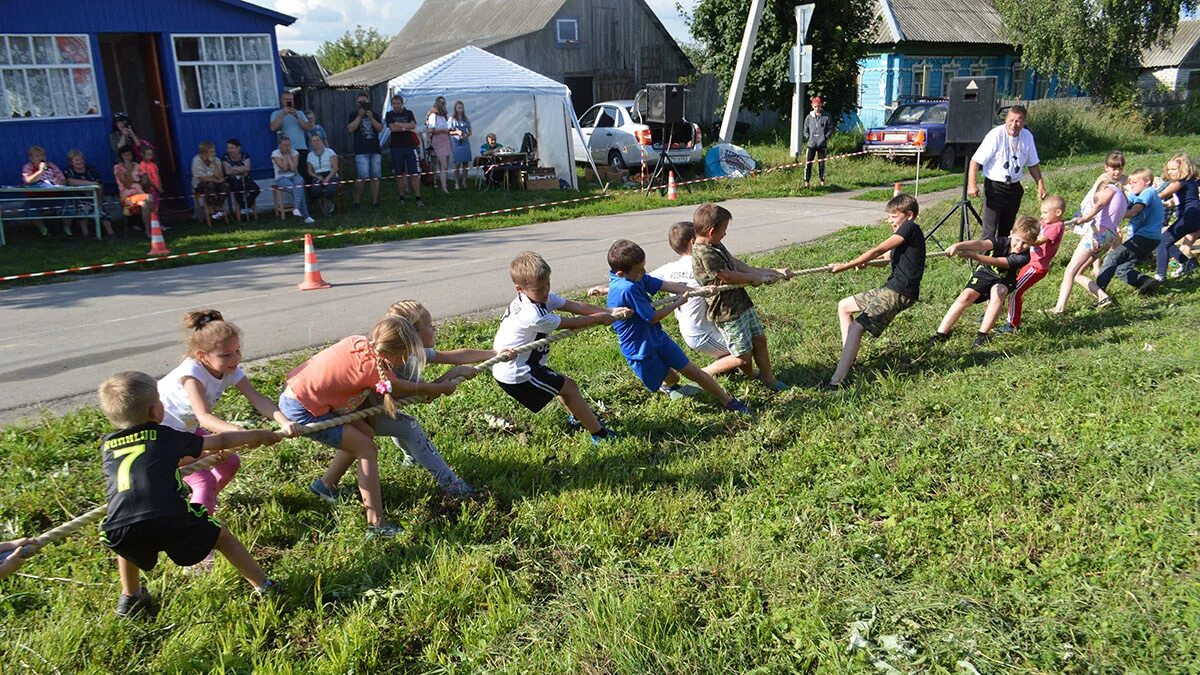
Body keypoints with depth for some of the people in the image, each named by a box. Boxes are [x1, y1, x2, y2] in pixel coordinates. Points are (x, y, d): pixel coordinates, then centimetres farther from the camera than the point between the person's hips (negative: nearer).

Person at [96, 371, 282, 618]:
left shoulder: (108, 444, 25)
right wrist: (257, 435, 46)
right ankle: (264, 588, 26)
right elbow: (221, 441, 29)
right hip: (172, 520, -3)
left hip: (119, 531, 3)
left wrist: (201, 455, 55)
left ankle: (130, 598, 46)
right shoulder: (167, 437, 16)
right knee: (222, 536, 21)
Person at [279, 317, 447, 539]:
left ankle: (325, 484, 33)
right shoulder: (373, 369, -23)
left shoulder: (360, 343, -5)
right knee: (366, 449, -4)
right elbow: (411, 389, -6)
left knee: (365, 433, 14)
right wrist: (444, 387, 9)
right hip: (301, 410, -8)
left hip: (297, 391, 8)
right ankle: (376, 525, -5)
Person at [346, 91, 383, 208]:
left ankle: (374, 201, 9)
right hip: (361, 151, -3)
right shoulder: (354, 115, 9)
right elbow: (350, 129, -7)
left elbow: (380, 128, 4)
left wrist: (371, 118, -8)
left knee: (375, 177, 2)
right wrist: (360, 116, -10)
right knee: (362, 177, -12)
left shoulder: (374, 114, 16)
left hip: (375, 150, 3)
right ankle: (357, 201, 0)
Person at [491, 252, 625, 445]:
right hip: (517, 375, -9)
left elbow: (576, 306, -7)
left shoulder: (542, 297, -2)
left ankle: (577, 418, 48)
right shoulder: (533, 316, -30)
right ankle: (599, 434, 9)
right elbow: (571, 323, -19)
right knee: (568, 388, -1)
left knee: (565, 384, 24)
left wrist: (611, 313, -13)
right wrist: (601, 318, -6)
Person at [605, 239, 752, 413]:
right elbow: (653, 317, -25)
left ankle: (729, 402, 17)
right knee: (671, 378, 14)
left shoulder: (636, 277, -4)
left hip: (658, 337, 8)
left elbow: (666, 285, -3)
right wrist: (678, 302, -10)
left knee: (694, 371, 8)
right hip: (641, 351, -8)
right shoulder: (627, 289, -32)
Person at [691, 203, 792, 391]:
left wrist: (775, 272, 7)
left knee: (759, 340, 19)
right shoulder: (703, 254, -25)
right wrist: (753, 278, -3)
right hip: (727, 312, -9)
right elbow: (728, 276, -21)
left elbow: (739, 265, 8)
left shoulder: (716, 246, 7)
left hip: (741, 302, 9)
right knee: (743, 357, -1)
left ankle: (767, 377, 36)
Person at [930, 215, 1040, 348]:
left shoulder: (1023, 257, -23)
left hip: (1003, 281, -1)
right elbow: (982, 244, -40)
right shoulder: (1003, 241, -18)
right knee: (967, 295, -23)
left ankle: (983, 334, -27)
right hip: (984, 273, 1)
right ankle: (941, 334, -22)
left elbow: (996, 262, -39)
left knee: (998, 293, -34)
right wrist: (959, 245, -61)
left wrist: (974, 256, -55)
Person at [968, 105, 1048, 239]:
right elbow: (976, 160, -17)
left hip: (1014, 187, 6)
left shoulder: (1027, 137, 3)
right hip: (994, 187, -6)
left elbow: (1033, 164, 15)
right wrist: (972, 185, -26)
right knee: (990, 230, -13)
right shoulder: (996, 135, -15)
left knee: (1006, 230, 15)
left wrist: (1041, 185, 8)